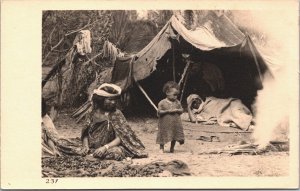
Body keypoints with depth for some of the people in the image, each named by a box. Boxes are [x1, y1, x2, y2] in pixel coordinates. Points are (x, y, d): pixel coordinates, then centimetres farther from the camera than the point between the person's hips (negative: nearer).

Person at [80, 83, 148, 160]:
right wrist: (86, 147, -8)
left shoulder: (116, 114, -2)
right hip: (92, 149, 2)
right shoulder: (92, 114, 7)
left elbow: (120, 137, -10)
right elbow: (85, 134, 12)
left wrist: (105, 147, -22)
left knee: (117, 151, -34)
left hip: (111, 147, -2)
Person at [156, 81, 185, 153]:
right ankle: (161, 148, 18)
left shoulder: (177, 102, 4)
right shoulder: (162, 103, -9)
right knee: (163, 136, 3)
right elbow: (159, 112, -13)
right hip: (165, 123, -4)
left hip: (175, 123, 4)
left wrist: (176, 110, -13)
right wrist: (168, 111, -20)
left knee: (175, 136, 9)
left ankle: (172, 148, 26)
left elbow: (181, 110, 6)